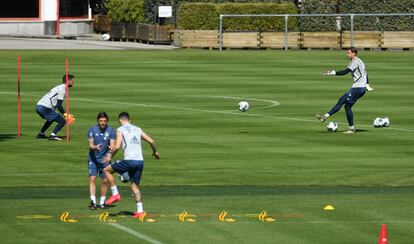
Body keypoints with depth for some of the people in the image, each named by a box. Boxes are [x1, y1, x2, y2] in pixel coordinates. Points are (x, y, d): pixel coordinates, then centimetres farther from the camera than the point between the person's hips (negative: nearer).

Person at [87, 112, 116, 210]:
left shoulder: (111, 131, -7)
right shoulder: (92, 130, -8)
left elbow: (112, 144, -11)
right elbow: (90, 145, -12)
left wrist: (111, 148, -36)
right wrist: (95, 147, -35)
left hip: (105, 159, 1)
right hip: (93, 158, -1)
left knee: (105, 180, 2)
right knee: (92, 179, -11)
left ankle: (102, 202, 15)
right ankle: (93, 202, -12)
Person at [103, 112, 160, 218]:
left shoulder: (120, 130, 1)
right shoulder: (138, 129, 18)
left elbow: (117, 146, -11)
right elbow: (151, 141, 16)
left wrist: (110, 156, 6)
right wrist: (155, 152, 33)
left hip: (129, 160, -6)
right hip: (140, 161, 6)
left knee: (107, 170, 12)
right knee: (135, 185, 16)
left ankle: (115, 194, 8)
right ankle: (140, 210, 8)